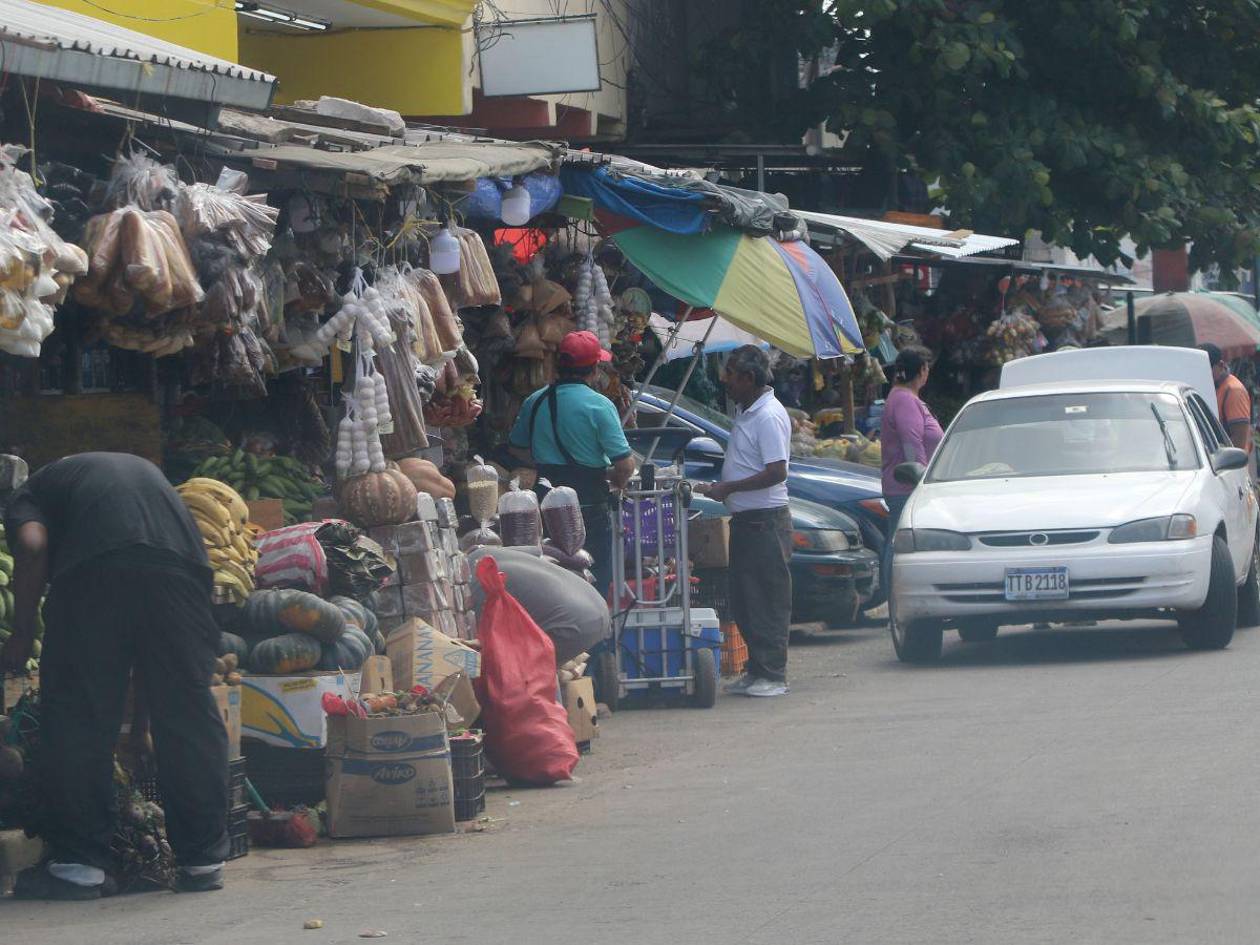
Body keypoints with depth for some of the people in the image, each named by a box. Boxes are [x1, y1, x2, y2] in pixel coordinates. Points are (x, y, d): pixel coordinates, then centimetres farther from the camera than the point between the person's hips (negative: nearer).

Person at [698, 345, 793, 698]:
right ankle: (757, 671, 19)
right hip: (746, 518, 10)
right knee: (744, 600, 13)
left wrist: (729, 488, -20)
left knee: (768, 601, -6)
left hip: (766, 520, -10)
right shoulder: (746, 412, 15)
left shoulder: (769, 417, -16)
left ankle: (772, 676, -3)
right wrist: (722, 488, 11)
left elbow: (777, 472, -22)